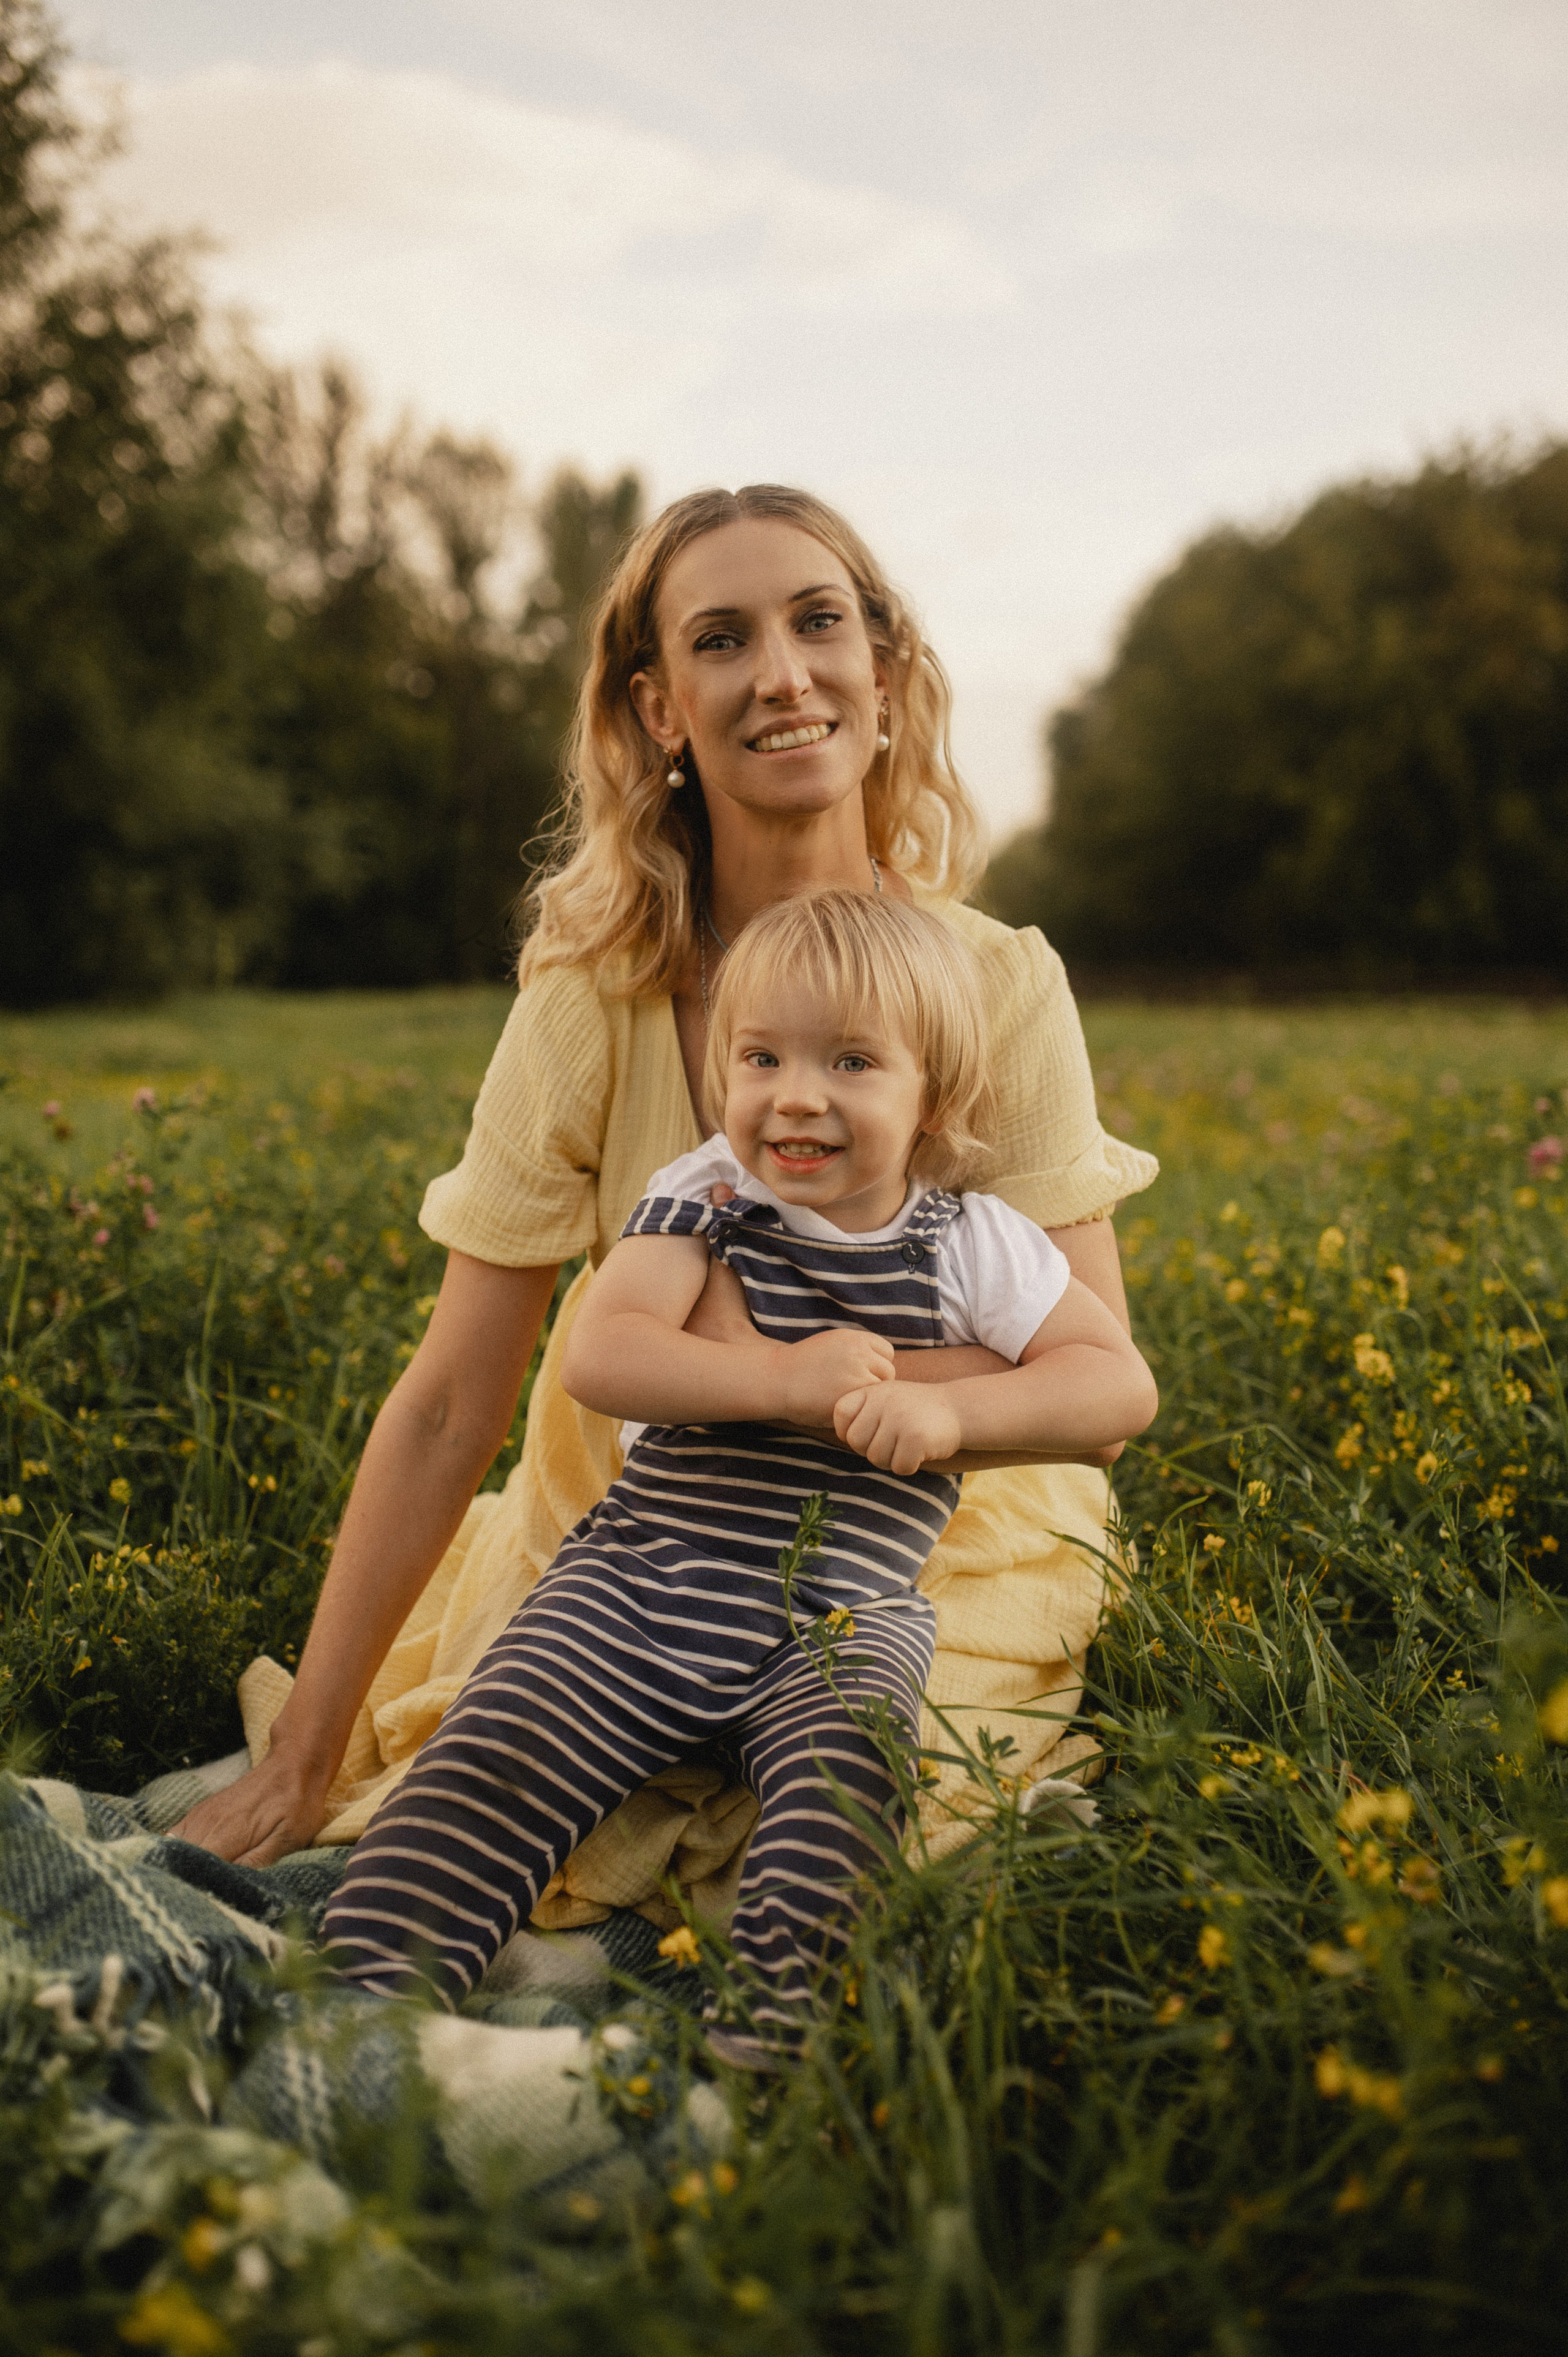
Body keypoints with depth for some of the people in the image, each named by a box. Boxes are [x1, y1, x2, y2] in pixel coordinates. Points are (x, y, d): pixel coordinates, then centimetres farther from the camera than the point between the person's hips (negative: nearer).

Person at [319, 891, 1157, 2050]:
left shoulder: (972, 1244, 2)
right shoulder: (706, 1200, 1)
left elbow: (1123, 1387, -1)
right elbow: (600, 1356, -12)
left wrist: (949, 1410, -16)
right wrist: (787, 1377, -22)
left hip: (842, 1616, 0)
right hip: (641, 1579, 1)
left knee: (843, 1782, -30)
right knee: (496, 1755, -17)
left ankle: (777, 2018, -34)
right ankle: (368, 1981, -18)